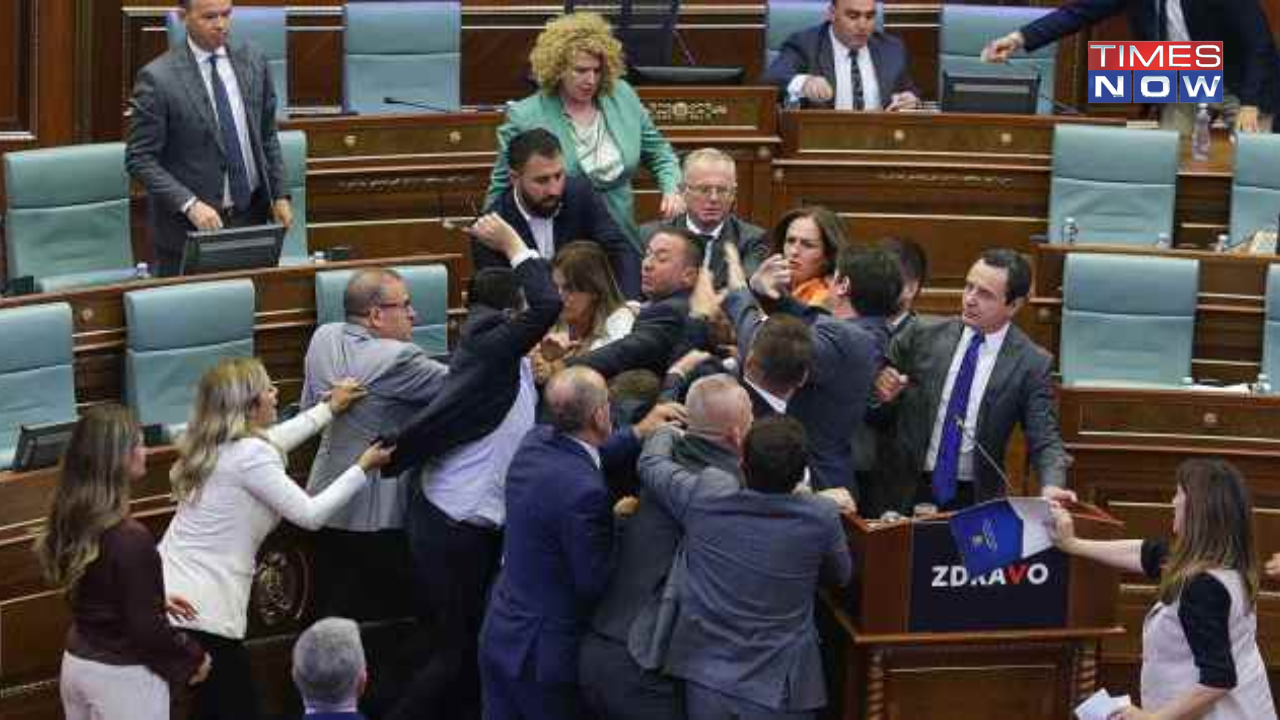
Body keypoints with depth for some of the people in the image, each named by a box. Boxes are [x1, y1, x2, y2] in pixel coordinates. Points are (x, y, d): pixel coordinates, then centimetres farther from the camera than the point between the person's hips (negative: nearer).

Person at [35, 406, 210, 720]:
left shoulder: (73, 522, -1)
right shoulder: (130, 539, -25)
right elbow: (146, 629, -21)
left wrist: (155, 600, 19)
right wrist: (192, 659, -6)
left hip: (77, 662, 8)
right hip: (123, 675, -8)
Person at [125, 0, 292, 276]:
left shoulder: (253, 60, 4)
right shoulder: (158, 78, -12)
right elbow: (140, 159, -11)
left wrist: (280, 194, 5)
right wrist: (189, 204, -21)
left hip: (251, 215, 4)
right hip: (189, 225, -4)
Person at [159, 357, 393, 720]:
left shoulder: (214, 444, 11)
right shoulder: (249, 455, -16)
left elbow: (270, 442, 31)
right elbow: (310, 514, -11)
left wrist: (329, 409, 36)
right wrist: (363, 469, -1)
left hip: (170, 595, 9)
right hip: (201, 610, -9)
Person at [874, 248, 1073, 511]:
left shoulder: (1033, 365, -2)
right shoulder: (923, 336, 3)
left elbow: (1044, 440, -3)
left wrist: (1052, 487, -22)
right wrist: (883, 394, -10)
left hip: (975, 500, -1)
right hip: (908, 490, 1)